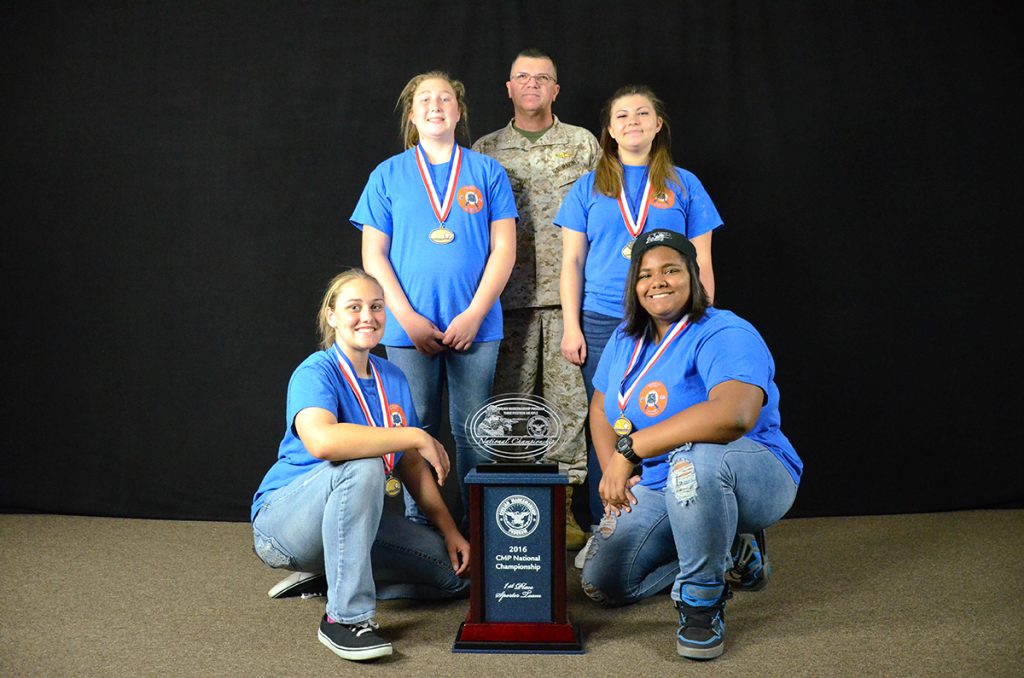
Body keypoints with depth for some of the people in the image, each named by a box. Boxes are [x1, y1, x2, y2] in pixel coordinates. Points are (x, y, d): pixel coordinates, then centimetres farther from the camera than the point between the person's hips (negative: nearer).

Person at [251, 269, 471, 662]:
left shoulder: (392, 378, 4)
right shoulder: (315, 373, -18)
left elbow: (411, 464, 9)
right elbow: (322, 441, -40)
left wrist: (450, 531, 2)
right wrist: (417, 436, -33)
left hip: (354, 519, 7)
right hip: (282, 520, -7)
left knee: (457, 573, -3)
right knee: (363, 465, -36)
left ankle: (330, 577, 11)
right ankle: (345, 617, -27)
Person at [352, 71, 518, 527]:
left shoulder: (487, 172, 6)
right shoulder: (388, 175, 7)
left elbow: (504, 249, 1)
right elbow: (373, 255, 3)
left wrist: (474, 314, -8)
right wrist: (408, 318, -7)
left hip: (475, 326, 0)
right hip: (409, 328, 0)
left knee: (473, 432, 4)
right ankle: (417, 527, 17)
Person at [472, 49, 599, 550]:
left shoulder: (583, 144, 10)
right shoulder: (485, 150, 12)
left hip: (569, 292, 0)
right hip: (509, 296, 1)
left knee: (569, 398, -1)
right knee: (510, 400, 2)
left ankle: (565, 505, 9)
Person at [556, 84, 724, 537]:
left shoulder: (684, 185, 10)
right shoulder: (588, 188, 11)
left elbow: (701, 264, 9)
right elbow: (572, 262, 8)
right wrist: (571, 326, 0)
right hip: (602, 325, 0)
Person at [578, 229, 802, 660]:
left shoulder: (725, 335, -21)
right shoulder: (624, 341, 5)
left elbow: (734, 415, -40)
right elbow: (601, 408, 15)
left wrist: (630, 449, -37)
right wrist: (613, 473, -5)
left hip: (755, 481, -8)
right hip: (657, 491, 8)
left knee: (696, 457, -41)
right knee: (601, 584, 0)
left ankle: (702, 602, -18)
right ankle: (725, 552, 19)